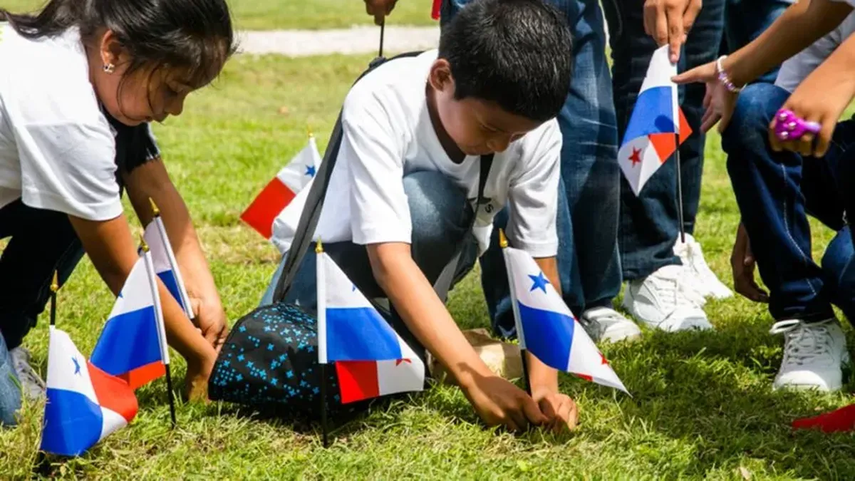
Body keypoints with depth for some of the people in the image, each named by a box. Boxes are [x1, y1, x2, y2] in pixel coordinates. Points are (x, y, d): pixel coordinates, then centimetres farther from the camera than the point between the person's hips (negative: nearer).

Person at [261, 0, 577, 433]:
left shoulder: (535, 129, -25)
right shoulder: (380, 102, -34)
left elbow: (539, 261, -21)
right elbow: (390, 259, -40)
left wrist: (545, 384, -36)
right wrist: (477, 379, -47)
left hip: (440, 253, 1)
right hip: (348, 247, -1)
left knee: (425, 203, -35)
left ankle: (405, 350, -12)